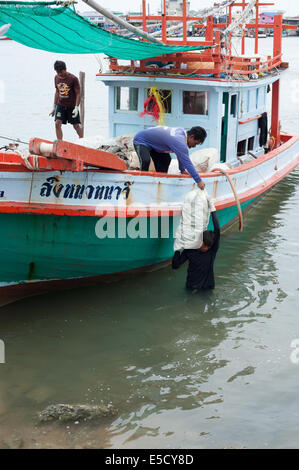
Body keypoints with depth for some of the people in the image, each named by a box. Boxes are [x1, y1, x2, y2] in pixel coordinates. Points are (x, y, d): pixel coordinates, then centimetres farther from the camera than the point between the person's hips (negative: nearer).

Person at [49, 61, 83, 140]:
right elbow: (57, 92, 12)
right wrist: (54, 107, 12)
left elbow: (78, 94, -11)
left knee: (76, 125, 3)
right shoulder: (56, 77, 2)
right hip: (60, 105, 4)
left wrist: (76, 107, -19)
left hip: (72, 106, -4)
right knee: (57, 124, -10)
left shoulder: (73, 79, -15)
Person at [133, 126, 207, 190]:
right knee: (145, 161, -32)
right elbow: (187, 162, -35)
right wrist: (198, 181, -32)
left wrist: (182, 170, 7)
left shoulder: (182, 131, -8)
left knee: (166, 160, 9)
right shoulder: (179, 141, -35)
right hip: (141, 141, -10)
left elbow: (181, 155, 6)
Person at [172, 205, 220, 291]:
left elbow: (217, 230, -19)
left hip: (208, 286, 0)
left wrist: (213, 210, -20)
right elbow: (175, 265, -5)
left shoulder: (213, 250, -6)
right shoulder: (189, 251, -5)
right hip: (193, 286, 0)